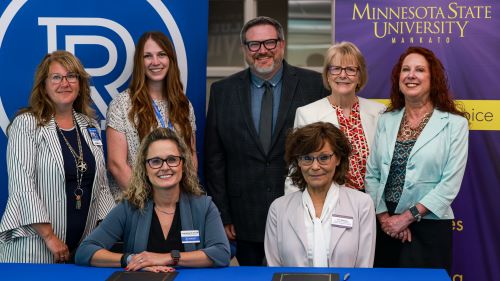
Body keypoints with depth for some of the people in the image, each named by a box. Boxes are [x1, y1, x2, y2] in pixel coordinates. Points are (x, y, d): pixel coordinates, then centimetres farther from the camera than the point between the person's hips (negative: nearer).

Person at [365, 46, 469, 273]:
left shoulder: (454, 124, -3)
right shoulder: (386, 121, 8)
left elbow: (450, 184, -9)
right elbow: (371, 175, 6)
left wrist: (408, 217, -12)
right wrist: (384, 216, -6)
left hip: (429, 227, -3)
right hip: (385, 226, 3)